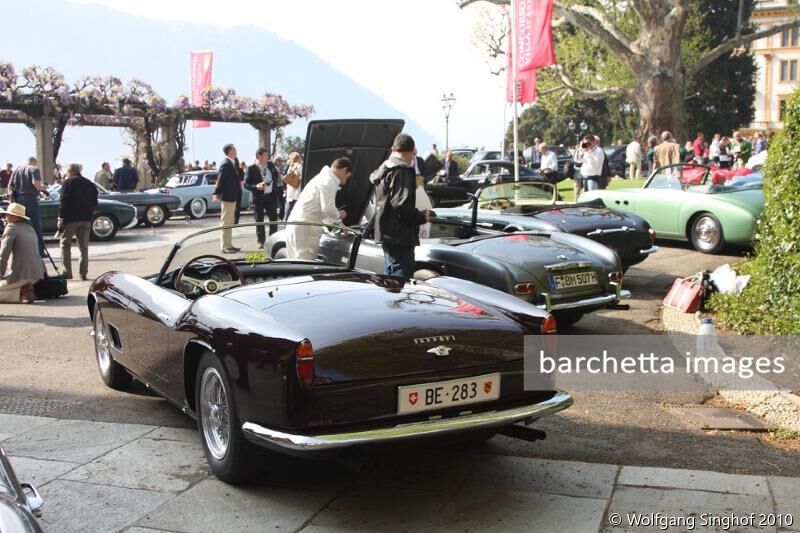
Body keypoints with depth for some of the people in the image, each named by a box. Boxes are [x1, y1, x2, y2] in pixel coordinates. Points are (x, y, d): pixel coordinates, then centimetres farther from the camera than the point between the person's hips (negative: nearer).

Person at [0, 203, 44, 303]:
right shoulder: (31, 228, 19)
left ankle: (22, 291, -11)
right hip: (37, 275, 8)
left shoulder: (11, 227, -5)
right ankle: (26, 289, 7)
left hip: (21, 274, -8)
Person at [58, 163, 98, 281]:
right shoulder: (90, 184, 14)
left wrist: (61, 218, -10)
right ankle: (83, 273, 7)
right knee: (84, 246, 9)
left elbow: (64, 201, -11)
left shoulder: (68, 182, -3)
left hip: (71, 218, -5)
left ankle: (67, 272, -4)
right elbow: (95, 202, 14)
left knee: (65, 244, 3)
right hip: (86, 218, 5)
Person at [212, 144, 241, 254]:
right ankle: (224, 246, 0)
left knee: (229, 223, 15)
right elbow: (220, 180, -22)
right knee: (225, 222, -4)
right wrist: (216, 193, -25)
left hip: (232, 197, 10)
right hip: (227, 197, -10)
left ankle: (229, 245, 22)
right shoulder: (226, 164, -18)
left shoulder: (231, 163, 11)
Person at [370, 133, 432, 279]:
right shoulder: (402, 170, -14)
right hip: (399, 237, -10)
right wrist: (422, 217, -10)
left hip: (385, 234, 10)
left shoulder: (384, 168, 17)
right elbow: (401, 204, -23)